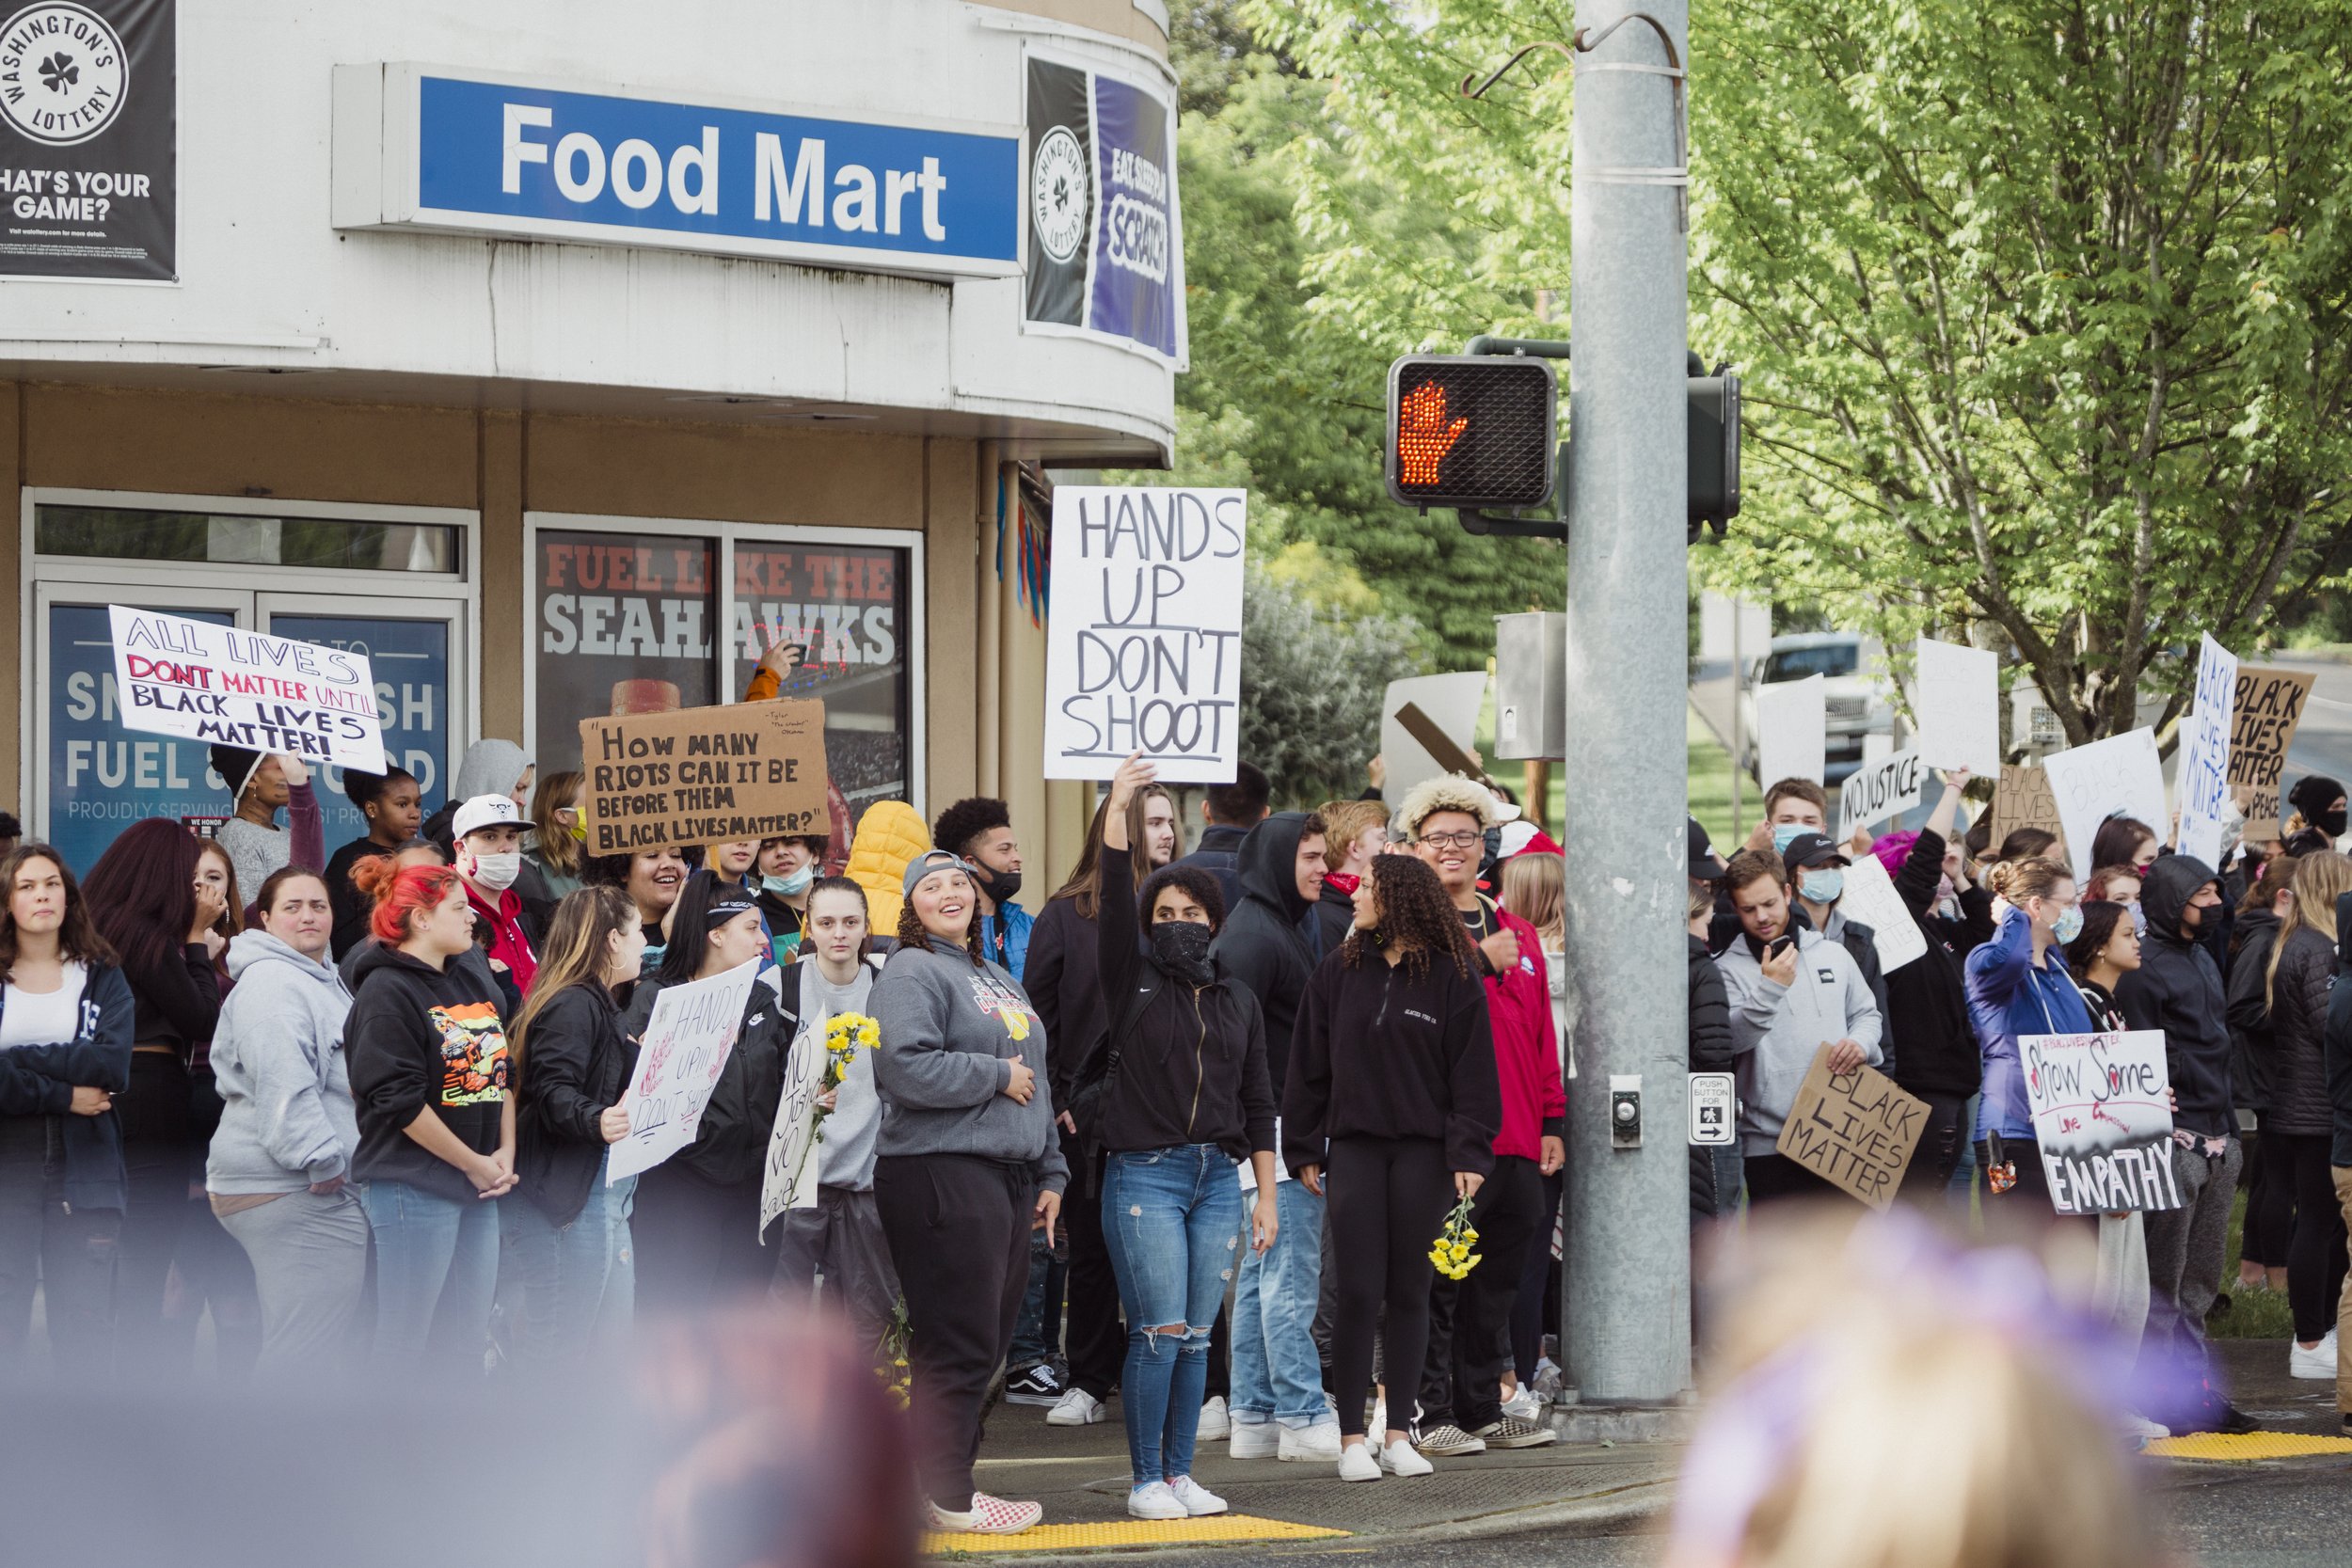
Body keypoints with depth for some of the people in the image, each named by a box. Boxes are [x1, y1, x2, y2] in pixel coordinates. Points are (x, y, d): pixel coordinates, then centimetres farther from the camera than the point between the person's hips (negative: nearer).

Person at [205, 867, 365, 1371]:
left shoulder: (324, 980, 21)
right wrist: (323, 1160, -23)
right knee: (310, 1350, -13)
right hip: (292, 1192, -11)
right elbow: (283, 1085, -23)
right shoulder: (272, 984, -13)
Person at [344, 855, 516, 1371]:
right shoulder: (387, 993, -11)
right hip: (413, 1187, -8)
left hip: (478, 1190, 8)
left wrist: (505, 1154, 3)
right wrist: (474, 1165, -12)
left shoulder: (475, 985, 15)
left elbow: (503, 1074, 19)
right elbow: (399, 1101, -17)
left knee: (466, 1343, 11)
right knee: (404, 1346, -3)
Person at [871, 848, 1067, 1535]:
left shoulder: (998, 979, 23)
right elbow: (908, 1067, -21)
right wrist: (997, 1076, -11)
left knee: (988, 1345, 11)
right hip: (943, 1174, -9)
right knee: (958, 1347, -7)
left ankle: (952, 1482, 19)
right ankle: (947, 1498, -1)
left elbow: (1035, 1084, 28)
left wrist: (1049, 1171, 22)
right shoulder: (913, 973, -6)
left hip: (1009, 1178, 9)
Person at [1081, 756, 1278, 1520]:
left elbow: (1257, 1103, 14)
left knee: (1197, 1336, 5)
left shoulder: (1237, 1002, 13)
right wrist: (1117, 812, -23)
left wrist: (1266, 1193, 9)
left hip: (1218, 1179, 4)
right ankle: (1146, 1480, -1)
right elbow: (1115, 901, -13)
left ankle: (1179, 1474, 13)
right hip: (1144, 1175, -4)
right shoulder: (1132, 981, 3)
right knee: (1159, 1332, -8)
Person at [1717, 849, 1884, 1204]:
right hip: (1770, 1144, -4)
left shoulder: (1832, 954, 11)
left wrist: (1861, 1043, -1)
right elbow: (1729, 1039, -15)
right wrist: (1771, 988, -26)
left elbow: (1867, 1013, 21)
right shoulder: (1729, 969, -2)